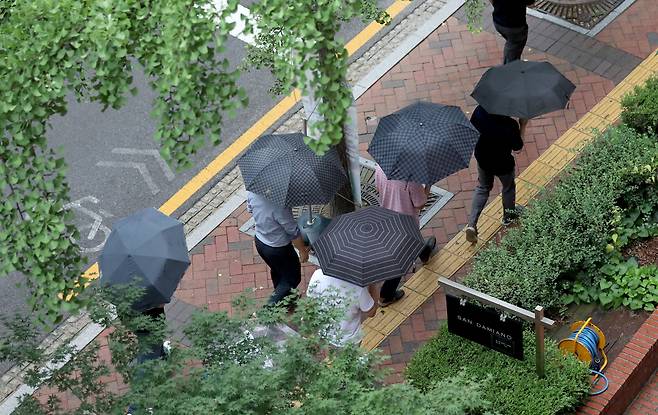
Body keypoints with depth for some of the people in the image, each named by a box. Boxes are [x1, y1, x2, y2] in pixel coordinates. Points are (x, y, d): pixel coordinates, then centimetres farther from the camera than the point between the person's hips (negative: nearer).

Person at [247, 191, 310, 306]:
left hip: (259, 242, 7)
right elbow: (293, 232, -25)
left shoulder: (252, 191, -21)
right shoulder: (279, 206, -41)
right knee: (292, 277, 20)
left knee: (276, 271, 34)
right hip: (278, 248, -7)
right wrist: (303, 250, -7)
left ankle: (283, 296, 57)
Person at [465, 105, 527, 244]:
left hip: (482, 159, 4)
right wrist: (523, 126, -8)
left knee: (483, 188, 28)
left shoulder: (480, 111, -25)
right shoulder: (510, 125, -35)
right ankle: (508, 216, 54)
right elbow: (517, 147, -17)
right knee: (508, 188, 28)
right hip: (503, 164, -4)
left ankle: (471, 224, 20)